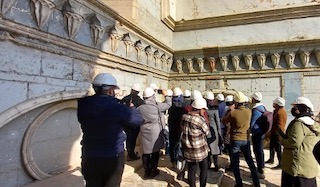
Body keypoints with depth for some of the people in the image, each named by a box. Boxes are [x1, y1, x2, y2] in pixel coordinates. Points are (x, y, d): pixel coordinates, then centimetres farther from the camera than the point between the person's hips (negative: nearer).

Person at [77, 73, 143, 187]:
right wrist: (132, 107, 15)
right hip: (113, 157, -3)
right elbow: (138, 120, -6)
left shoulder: (83, 105, -9)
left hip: (89, 156, 4)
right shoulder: (117, 107, -19)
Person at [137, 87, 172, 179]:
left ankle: (147, 171, 22)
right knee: (155, 152, 11)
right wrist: (166, 95, 15)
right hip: (155, 132, -3)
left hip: (145, 132, 3)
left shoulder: (140, 107, -3)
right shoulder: (157, 105, -12)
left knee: (146, 152, 12)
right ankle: (153, 170, 22)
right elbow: (168, 104, 1)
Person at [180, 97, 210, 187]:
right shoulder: (200, 120, -24)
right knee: (204, 169, 18)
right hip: (199, 150, -5)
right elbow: (207, 132, -8)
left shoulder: (184, 117, -5)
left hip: (187, 149, 5)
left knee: (191, 170, 16)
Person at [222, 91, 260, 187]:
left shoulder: (232, 113, -18)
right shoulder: (249, 111, -6)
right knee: (250, 161, 17)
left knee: (235, 163, 10)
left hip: (235, 140, -4)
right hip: (246, 139, 4)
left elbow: (223, 121, -3)